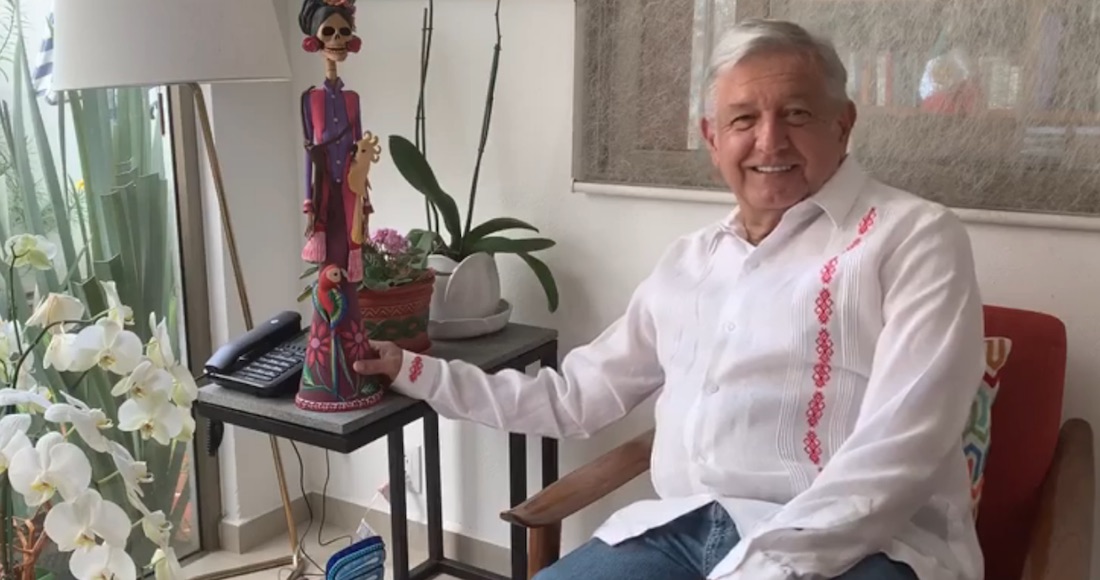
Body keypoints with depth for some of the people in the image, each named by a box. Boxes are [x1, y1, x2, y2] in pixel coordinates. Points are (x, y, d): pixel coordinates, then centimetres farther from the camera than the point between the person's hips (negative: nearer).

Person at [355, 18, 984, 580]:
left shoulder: (914, 237, -2)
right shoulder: (686, 261, 17)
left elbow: (897, 450, -12)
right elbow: (574, 396, 23)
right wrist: (414, 370, 22)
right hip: (683, 529, 6)